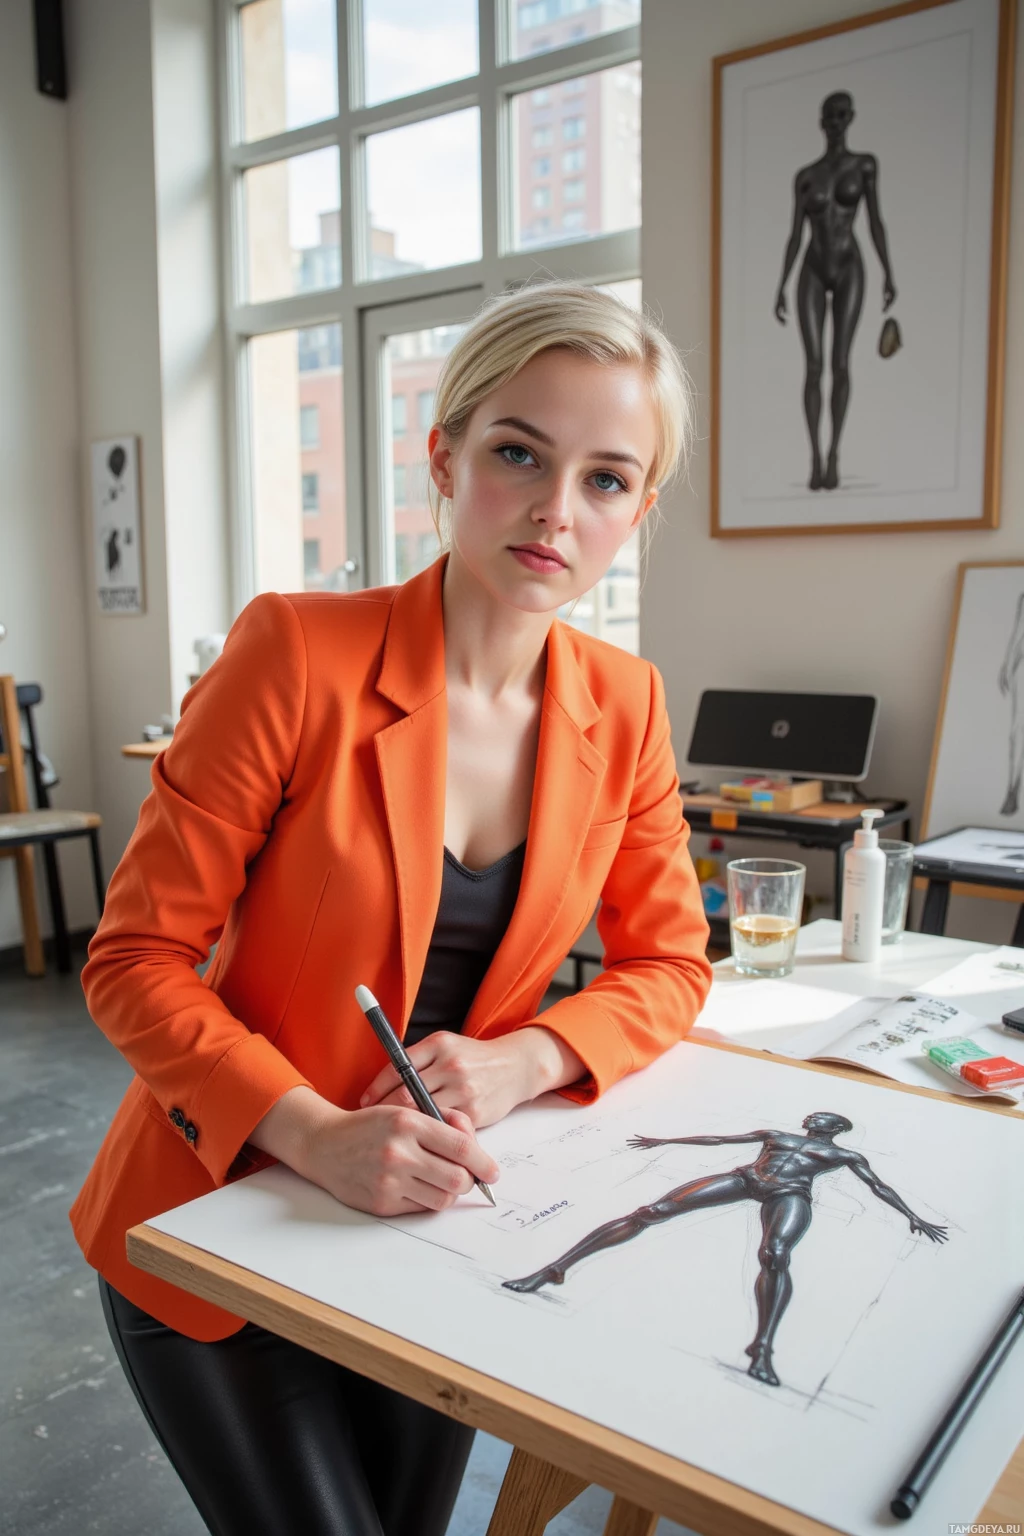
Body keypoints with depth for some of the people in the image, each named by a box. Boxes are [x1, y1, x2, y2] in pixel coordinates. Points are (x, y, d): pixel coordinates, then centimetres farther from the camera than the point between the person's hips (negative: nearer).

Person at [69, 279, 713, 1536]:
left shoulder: (624, 707, -7)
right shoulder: (296, 653, -22)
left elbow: (667, 964, 1)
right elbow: (135, 963, -17)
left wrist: (516, 1064, -17)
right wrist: (318, 1134, -29)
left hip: (429, 1218, 4)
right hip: (213, 1218, -4)